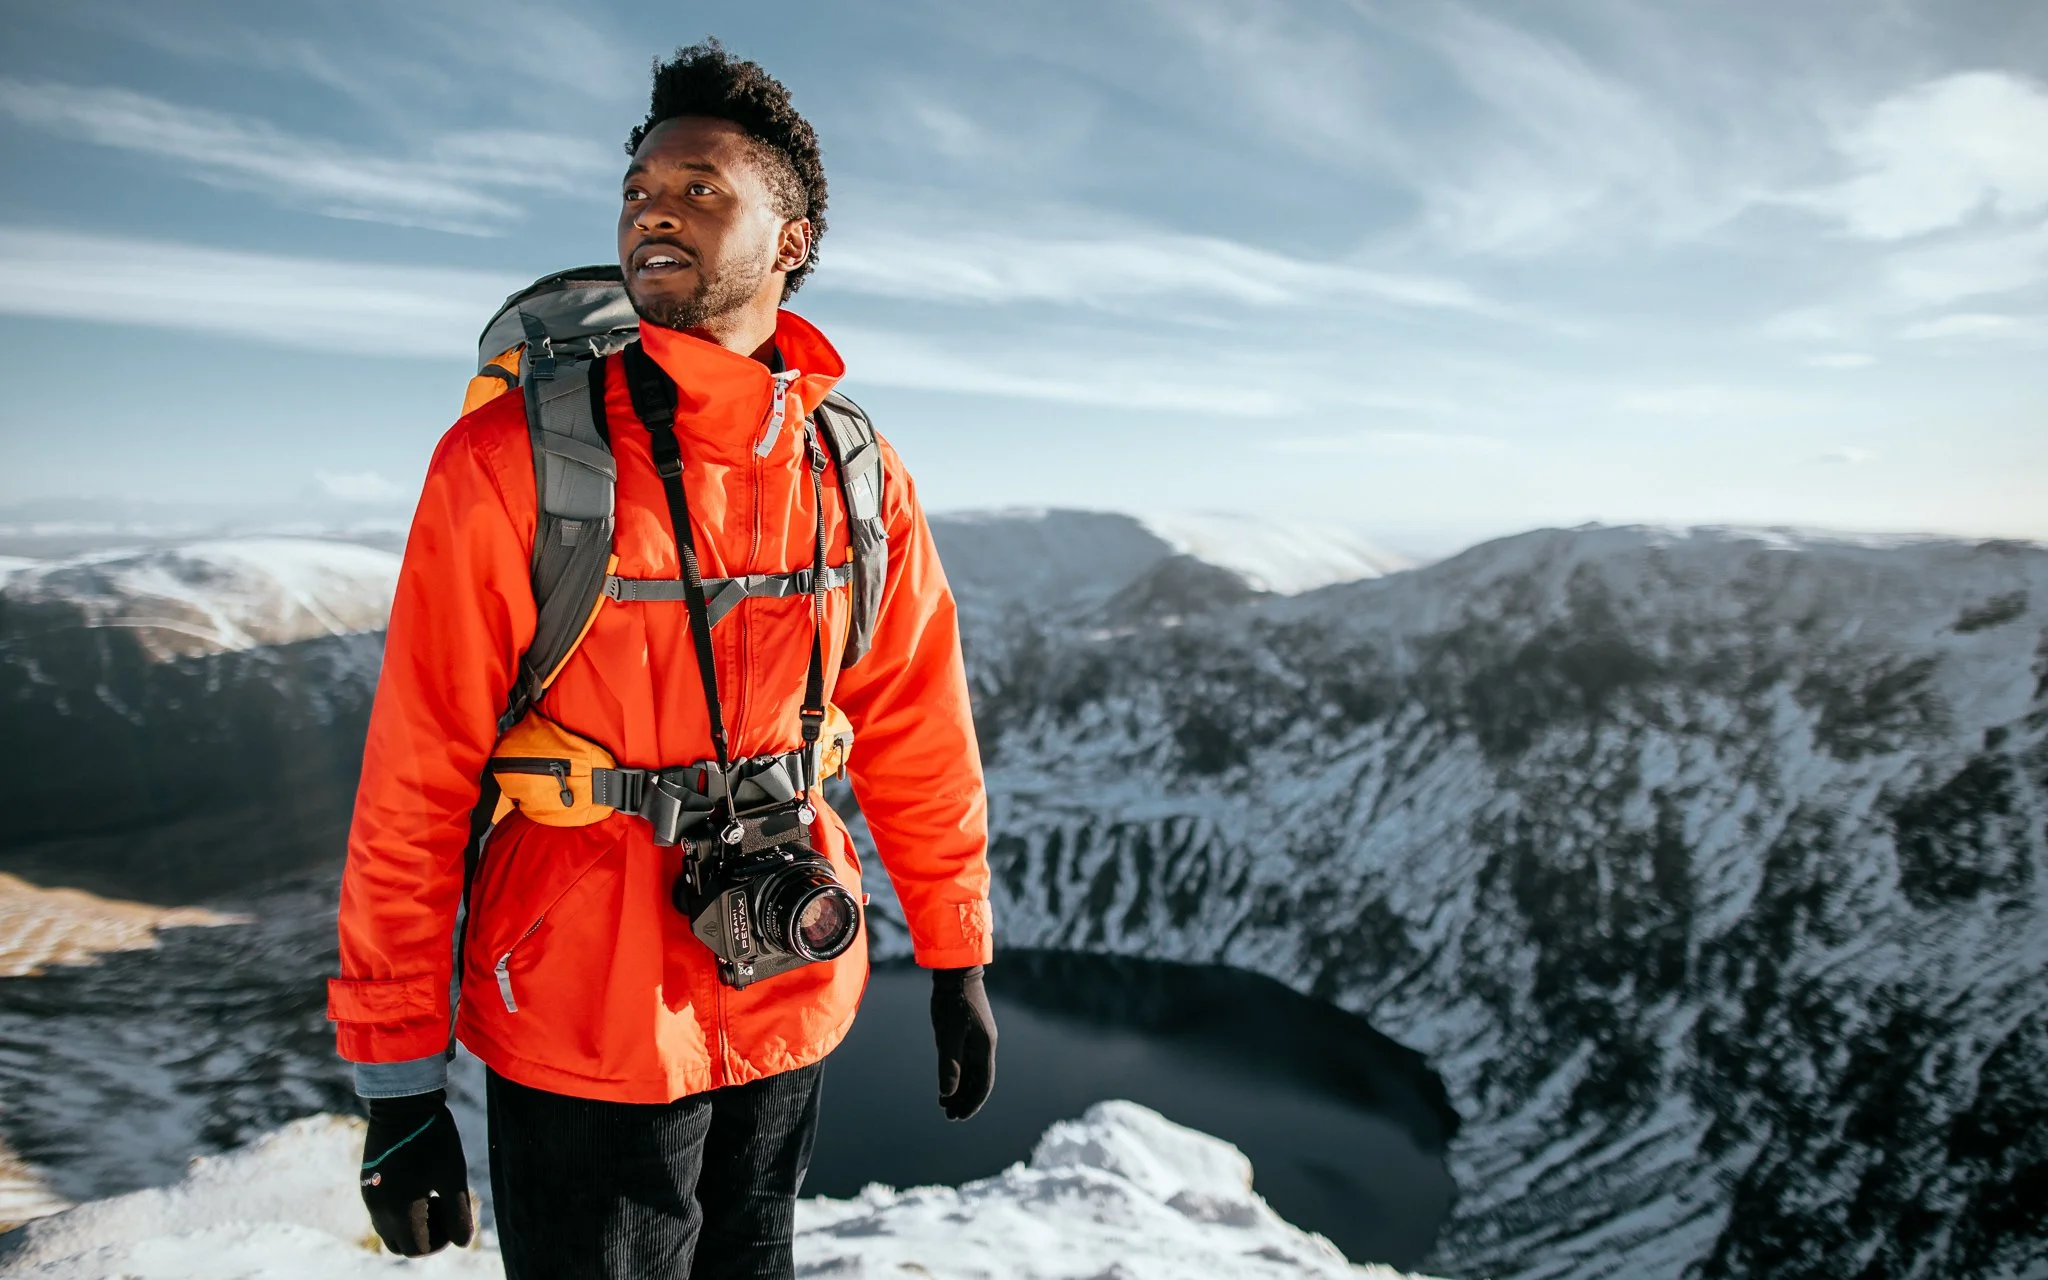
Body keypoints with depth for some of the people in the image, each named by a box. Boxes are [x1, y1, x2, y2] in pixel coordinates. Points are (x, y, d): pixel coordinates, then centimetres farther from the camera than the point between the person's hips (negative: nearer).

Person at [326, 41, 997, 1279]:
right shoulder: (510, 460, -12)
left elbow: (917, 735, 4)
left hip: (790, 1009, 4)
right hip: (583, 1033, -3)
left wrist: (957, 964, 9)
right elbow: (415, 785, -11)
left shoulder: (857, 475, -2)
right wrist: (400, 1080, -9)